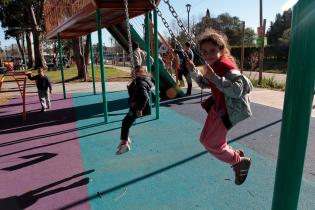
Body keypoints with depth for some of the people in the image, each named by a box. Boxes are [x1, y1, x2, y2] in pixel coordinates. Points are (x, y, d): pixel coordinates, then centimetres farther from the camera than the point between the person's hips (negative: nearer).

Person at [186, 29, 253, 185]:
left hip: (231, 110, -9)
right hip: (218, 107, 9)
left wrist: (214, 77, -40)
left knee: (211, 143, -4)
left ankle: (240, 162, 18)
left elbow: (238, 90, -36)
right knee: (205, 140, 15)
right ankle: (235, 155, 33)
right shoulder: (212, 65, 2)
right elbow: (204, 83, 19)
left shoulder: (226, 66, -25)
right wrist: (193, 71, 2)